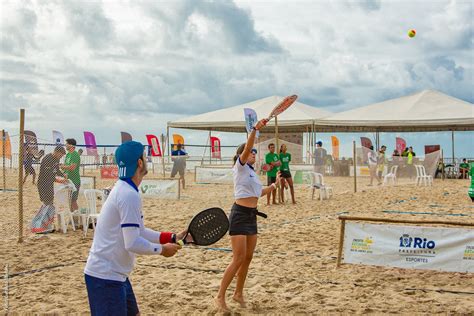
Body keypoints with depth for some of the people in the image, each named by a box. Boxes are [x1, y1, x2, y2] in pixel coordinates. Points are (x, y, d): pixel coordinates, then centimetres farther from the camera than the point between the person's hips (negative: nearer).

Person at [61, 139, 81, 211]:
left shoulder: (75, 155, -15)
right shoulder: (68, 154, 14)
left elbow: (72, 167, -24)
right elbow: (65, 166, 17)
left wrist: (63, 166, -9)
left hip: (74, 181, -9)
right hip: (68, 180, 9)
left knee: (73, 200, -8)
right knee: (69, 200, 13)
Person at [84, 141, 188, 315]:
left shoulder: (123, 189, 11)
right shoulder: (129, 195, -21)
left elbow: (138, 232, 17)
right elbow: (133, 243, -24)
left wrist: (172, 238, 11)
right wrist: (162, 249, -9)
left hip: (116, 274, 10)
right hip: (105, 276, -10)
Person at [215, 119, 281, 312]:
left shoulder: (252, 172, 18)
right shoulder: (240, 167, -5)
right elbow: (246, 148, -25)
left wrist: (274, 185, 27)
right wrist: (254, 130, -38)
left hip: (251, 216, 8)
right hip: (240, 214, -8)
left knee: (248, 258, 12)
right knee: (238, 259, -11)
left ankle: (238, 293, 26)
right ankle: (220, 296, -3)